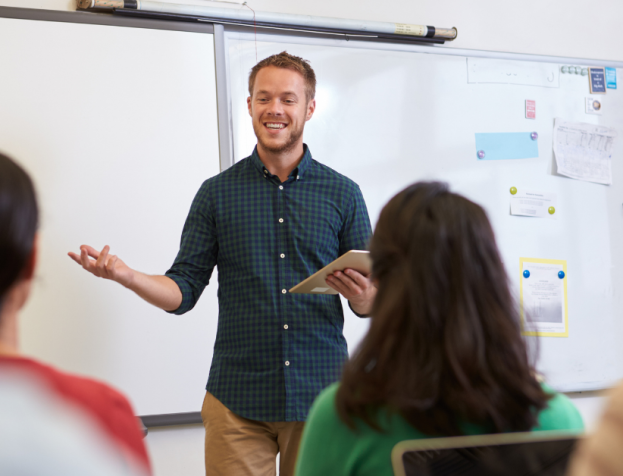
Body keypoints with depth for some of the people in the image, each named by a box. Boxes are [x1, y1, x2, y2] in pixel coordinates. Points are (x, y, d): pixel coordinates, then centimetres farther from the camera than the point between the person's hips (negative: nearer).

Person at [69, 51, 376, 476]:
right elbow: (183, 291, 4)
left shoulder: (343, 194, 4)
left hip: (320, 395, 0)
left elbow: (369, 304, 6)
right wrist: (124, 274, -13)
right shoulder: (217, 193, 6)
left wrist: (363, 294, -17)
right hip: (237, 402, 0)